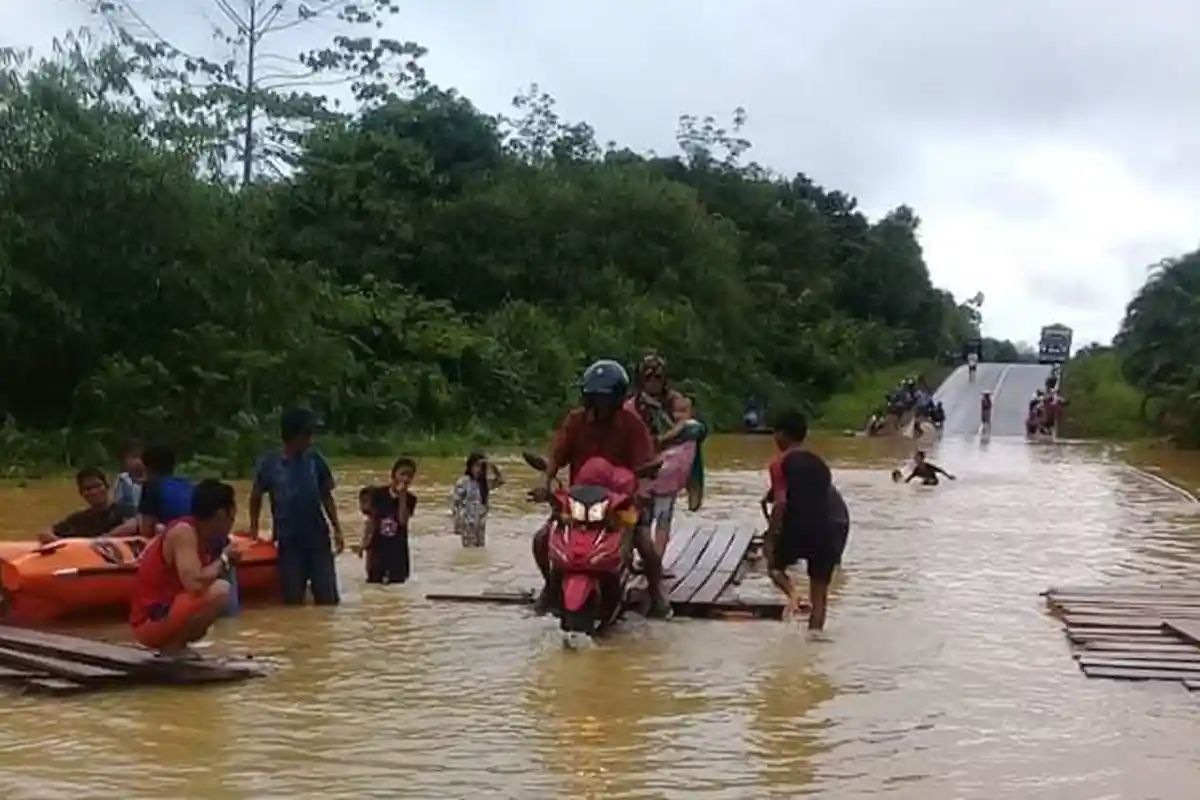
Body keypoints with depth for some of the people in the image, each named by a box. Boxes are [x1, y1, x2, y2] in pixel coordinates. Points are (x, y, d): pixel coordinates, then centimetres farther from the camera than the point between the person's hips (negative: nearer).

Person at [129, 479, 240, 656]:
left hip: (167, 613, 10)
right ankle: (173, 647, -9)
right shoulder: (184, 532, -17)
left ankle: (173, 644, 12)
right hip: (150, 621, -10)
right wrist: (223, 560, -14)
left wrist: (224, 563, 4)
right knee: (219, 591, -26)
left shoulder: (200, 533, 9)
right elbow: (194, 584, -29)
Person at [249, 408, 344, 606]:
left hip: (318, 537, 1)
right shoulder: (269, 463, -6)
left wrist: (337, 530, 6)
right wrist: (254, 530, 9)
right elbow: (256, 497, 9)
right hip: (288, 541, -1)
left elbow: (326, 497, 8)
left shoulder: (315, 460, -1)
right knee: (293, 600, 5)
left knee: (328, 598, 1)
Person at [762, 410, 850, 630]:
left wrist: (770, 539, -9)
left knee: (775, 565, 21)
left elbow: (780, 504, -12)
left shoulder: (780, 464, -2)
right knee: (819, 592, 13)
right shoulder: (819, 462, 16)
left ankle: (792, 593, -7)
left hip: (799, 526, -4)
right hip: (833, 525, 4)